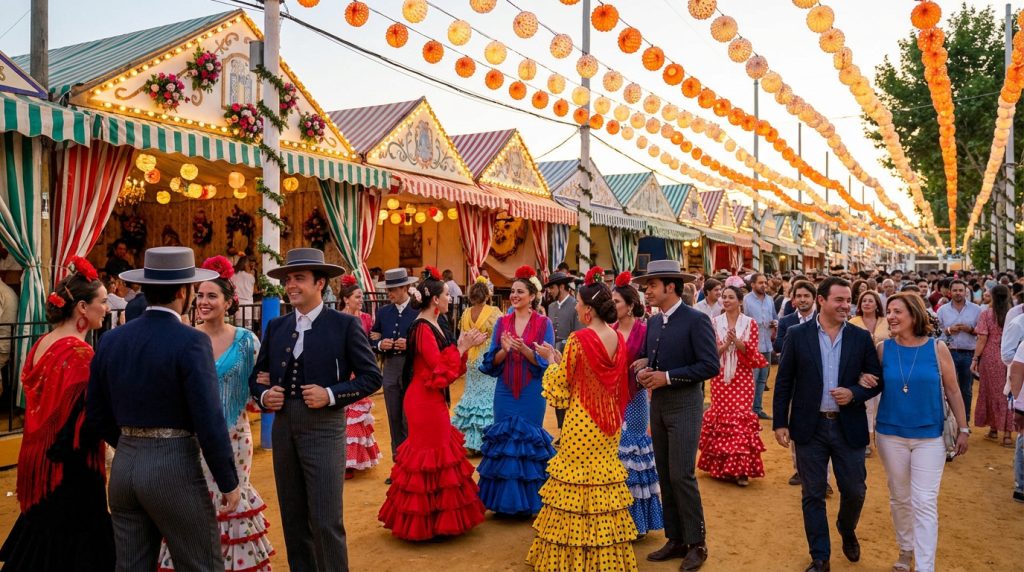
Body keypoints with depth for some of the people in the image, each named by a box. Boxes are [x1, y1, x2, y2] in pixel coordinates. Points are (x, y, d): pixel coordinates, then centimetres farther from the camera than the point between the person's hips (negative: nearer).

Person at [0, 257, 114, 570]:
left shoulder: (41, 344, 6)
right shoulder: (79, 352, -20)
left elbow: (38, 404, 12)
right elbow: (87, 417, -23)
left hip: (39, 460, 9)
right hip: (71, 467, -8)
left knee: (41, 533, 21)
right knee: (73, 543, 4)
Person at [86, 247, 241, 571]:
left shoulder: (111, 340, 3)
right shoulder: (191, 342, -16)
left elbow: (96, 415, 10)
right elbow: (209, 421, -18)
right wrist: (229, 482, -9)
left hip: (124, 466, 7)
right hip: (174, 468, -6)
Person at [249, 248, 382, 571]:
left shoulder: (345, 325, -5)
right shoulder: (276, 327, 9)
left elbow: (371, 377, -6)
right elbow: (257, 376, 16)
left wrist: (331, 395, -17)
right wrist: (263, 396, -5)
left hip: (324, 429, -5)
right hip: (283, 429, 5)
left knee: (326, 522, -3)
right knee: (293, 521, 15)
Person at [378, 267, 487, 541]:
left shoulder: (431, 326, 11)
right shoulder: (423, 328, -18)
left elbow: (443, 363, 12)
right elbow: (441, 369, -23)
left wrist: (463, 345, 2)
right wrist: (462, 347, -13)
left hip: (432, 400, 10)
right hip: (426, 401, -10)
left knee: (432, 450, 17)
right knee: (432, 454, 0)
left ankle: (429, 513, 29)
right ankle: (429, 519, 12)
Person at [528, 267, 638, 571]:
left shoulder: (579, 339, -17)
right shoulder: (619, 339, 2)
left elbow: (560, 384, -10)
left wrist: (551, 359, 8)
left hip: (581, 423, -6)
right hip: (610, 422, 6)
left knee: (575, 485, 5)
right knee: (605, 480, 15)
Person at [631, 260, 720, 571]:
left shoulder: (696, 320, -13)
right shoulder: (653, 322, 9)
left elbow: (710, 366, -18)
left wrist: (668, 377, -20)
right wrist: (642, 369, -7)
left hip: (684, 405, -7)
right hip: (657, 404, 7)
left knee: (682, 476, -6)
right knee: (665, 476, 12)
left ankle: (696, 544, 10)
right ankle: (675, 539, 23)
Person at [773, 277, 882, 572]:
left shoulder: (861, 337, 0)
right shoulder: (797, 334, -4)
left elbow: (877, 380, 4)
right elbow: (784, 382, -1)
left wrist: (854, 393, -16)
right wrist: (780, 422, -4)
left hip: (849, 427, 1)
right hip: (810, 427, -1)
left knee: (855, 491, 10)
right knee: (813, 495, 8)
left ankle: (847, 530, 43)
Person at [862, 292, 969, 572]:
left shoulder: (937, 348, -8)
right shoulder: (883, 348, -4)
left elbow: (952, 391, 0)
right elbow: (873, 382, 10)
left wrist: (963, 429, 2)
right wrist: (865, 380, -13)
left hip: (929, 436, -2)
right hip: (890, 435, 2)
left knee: (925, 502, -3)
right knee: (899, 498, 14)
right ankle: (906, 549, 34)